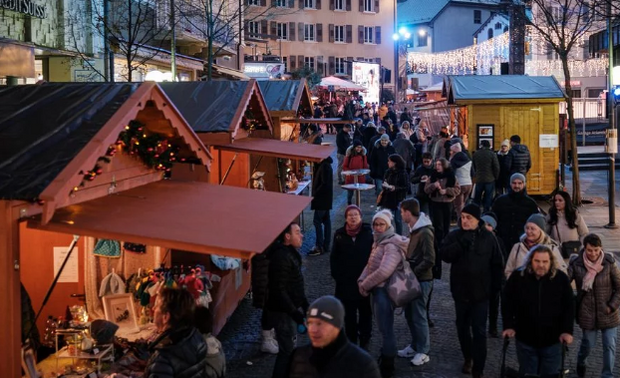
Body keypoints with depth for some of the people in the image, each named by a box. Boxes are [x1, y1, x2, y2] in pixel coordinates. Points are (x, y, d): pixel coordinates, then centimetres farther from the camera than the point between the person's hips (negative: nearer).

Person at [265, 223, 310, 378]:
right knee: (287, 351, -2)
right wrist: (295, 312, -25)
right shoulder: (281, 257, -22)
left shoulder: (291, 253, 9)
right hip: (283, 312, -10)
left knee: (287, 349, 19)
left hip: (291, 309, 10)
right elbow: (279, 291, -25)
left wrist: (304, 305, 16)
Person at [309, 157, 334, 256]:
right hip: (324, 198, 10)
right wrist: (315, 194, 7)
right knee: (326, 220, 11)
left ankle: (319, 247, -4)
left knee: (317, 221, -7)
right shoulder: (324, 164, 11)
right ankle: (326, 246, 16)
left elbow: (324, 184, -24)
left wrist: (314, 195, -17)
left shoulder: (325, 166, -20)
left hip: (322, 198, -10)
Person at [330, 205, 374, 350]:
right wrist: (337, 276, -3)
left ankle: (365, 341, 23)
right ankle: (351, 341, 21)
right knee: (349, 314, 9)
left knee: (365, 312, 10)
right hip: (346, 282, 1)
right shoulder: (339, 235, -2)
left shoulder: (368, 233, -7)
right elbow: (334, 258, 3)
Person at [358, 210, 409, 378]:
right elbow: (370, 265, 12)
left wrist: (365, 285, -18)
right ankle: (384, 360, 34)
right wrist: (362, 280, -5)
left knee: (386, 329, 1)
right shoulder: (379, 241, 13)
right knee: (383, 328, 20)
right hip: (377, 289, 9)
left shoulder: (392, 245, -19)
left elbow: (384, 271, -29)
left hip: (384, 291, -9)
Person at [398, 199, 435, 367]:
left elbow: (429, 260, -23)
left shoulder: (425, 232, -20)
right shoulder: (413, 229, 8)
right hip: (412, 279, 9)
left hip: (421, 280, -9)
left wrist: (412, 273, -17)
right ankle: (415, 346, 29)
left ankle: (423, 352, 12)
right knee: (409, 314, 15)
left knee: (418, 315, 0)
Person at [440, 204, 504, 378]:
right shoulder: (455, 235, -1)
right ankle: (468, 357, 37)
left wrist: (495, 287, 0)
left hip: (480, 292, -2)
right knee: (462, 327, 16)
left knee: (479, 331, -2)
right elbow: (444, 254, -15)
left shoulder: (488, 237, -4)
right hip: (460, 290, 2)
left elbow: (497, 264, 2)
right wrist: (462, 243, -25)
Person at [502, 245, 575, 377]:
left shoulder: (561, 278, -7)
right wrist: (509, 326, -7)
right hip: (525, 339, 0)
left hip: (552, 340, 0)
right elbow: (507, 303, 1)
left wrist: (567, 330, -8)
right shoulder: (517, 277, -7)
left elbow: (569, 306, -1)